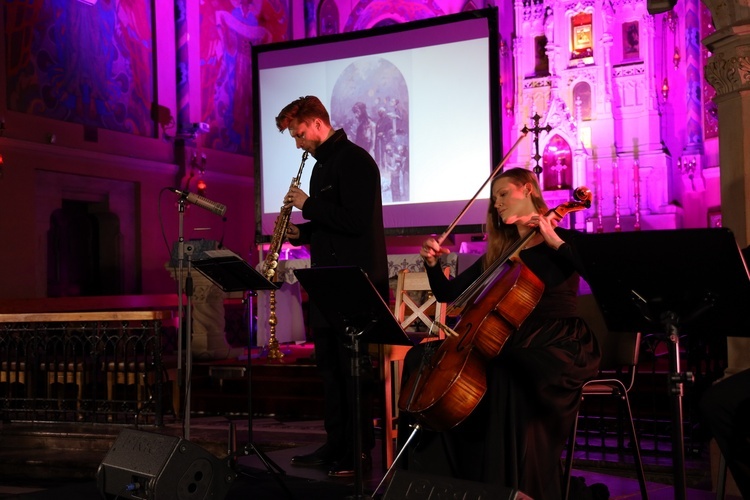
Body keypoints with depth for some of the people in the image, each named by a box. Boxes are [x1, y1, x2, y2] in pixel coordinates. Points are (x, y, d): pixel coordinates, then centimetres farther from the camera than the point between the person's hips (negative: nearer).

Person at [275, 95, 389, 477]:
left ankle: (361, 452, 4)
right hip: (329, 281, 10)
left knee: (354, 367, -4)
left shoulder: (354, 160, -12)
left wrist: (308, 205, -14)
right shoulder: (322, 164, 17)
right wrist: (301, 232, 6)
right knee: (329, 365, 12)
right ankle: (336, 445, 21)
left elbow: (356, 220, -23)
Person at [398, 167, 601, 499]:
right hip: (511, 341, 6)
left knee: (511, 374, -39)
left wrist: (554, 241, -19)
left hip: (559, 344, -6)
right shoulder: (498, 254, 16)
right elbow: (448, 293, 16)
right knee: (424, 356, -11)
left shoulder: (566, 240, 1)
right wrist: (432, 264, -2)